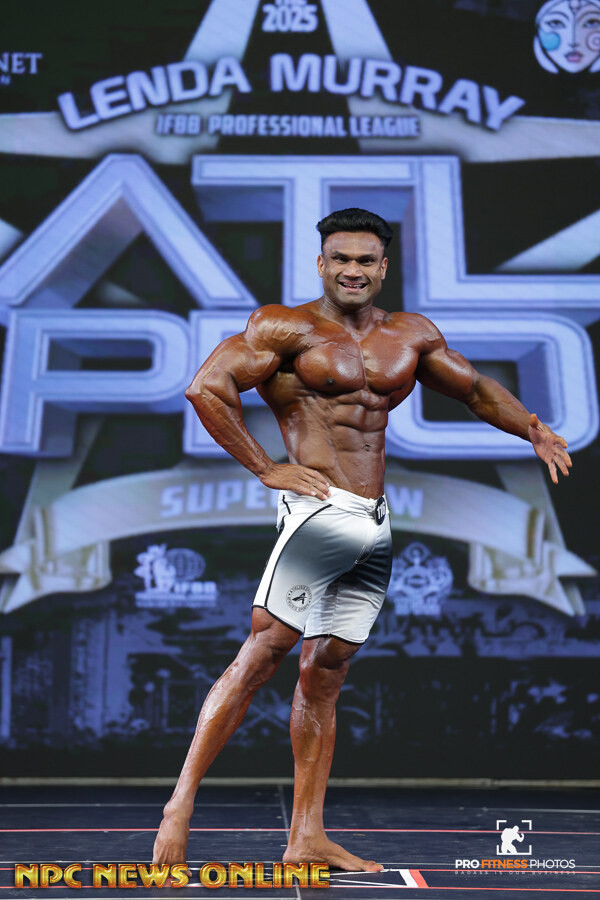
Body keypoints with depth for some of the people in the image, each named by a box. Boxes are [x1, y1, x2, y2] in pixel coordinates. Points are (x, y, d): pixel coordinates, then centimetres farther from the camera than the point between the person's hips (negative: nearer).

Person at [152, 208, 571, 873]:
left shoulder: (412, 336, 18)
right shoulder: (287, 328, 0)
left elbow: (475, 387, 30)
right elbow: (207, 387, -7)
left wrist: (533, 430, 19)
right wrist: (265, 469, -8)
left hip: (376, 527, 6)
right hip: (319, 511, -6)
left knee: (327, 668, 7)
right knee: (264, 649, -17)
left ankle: (306, 839, 11)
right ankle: (181, 803, -11)